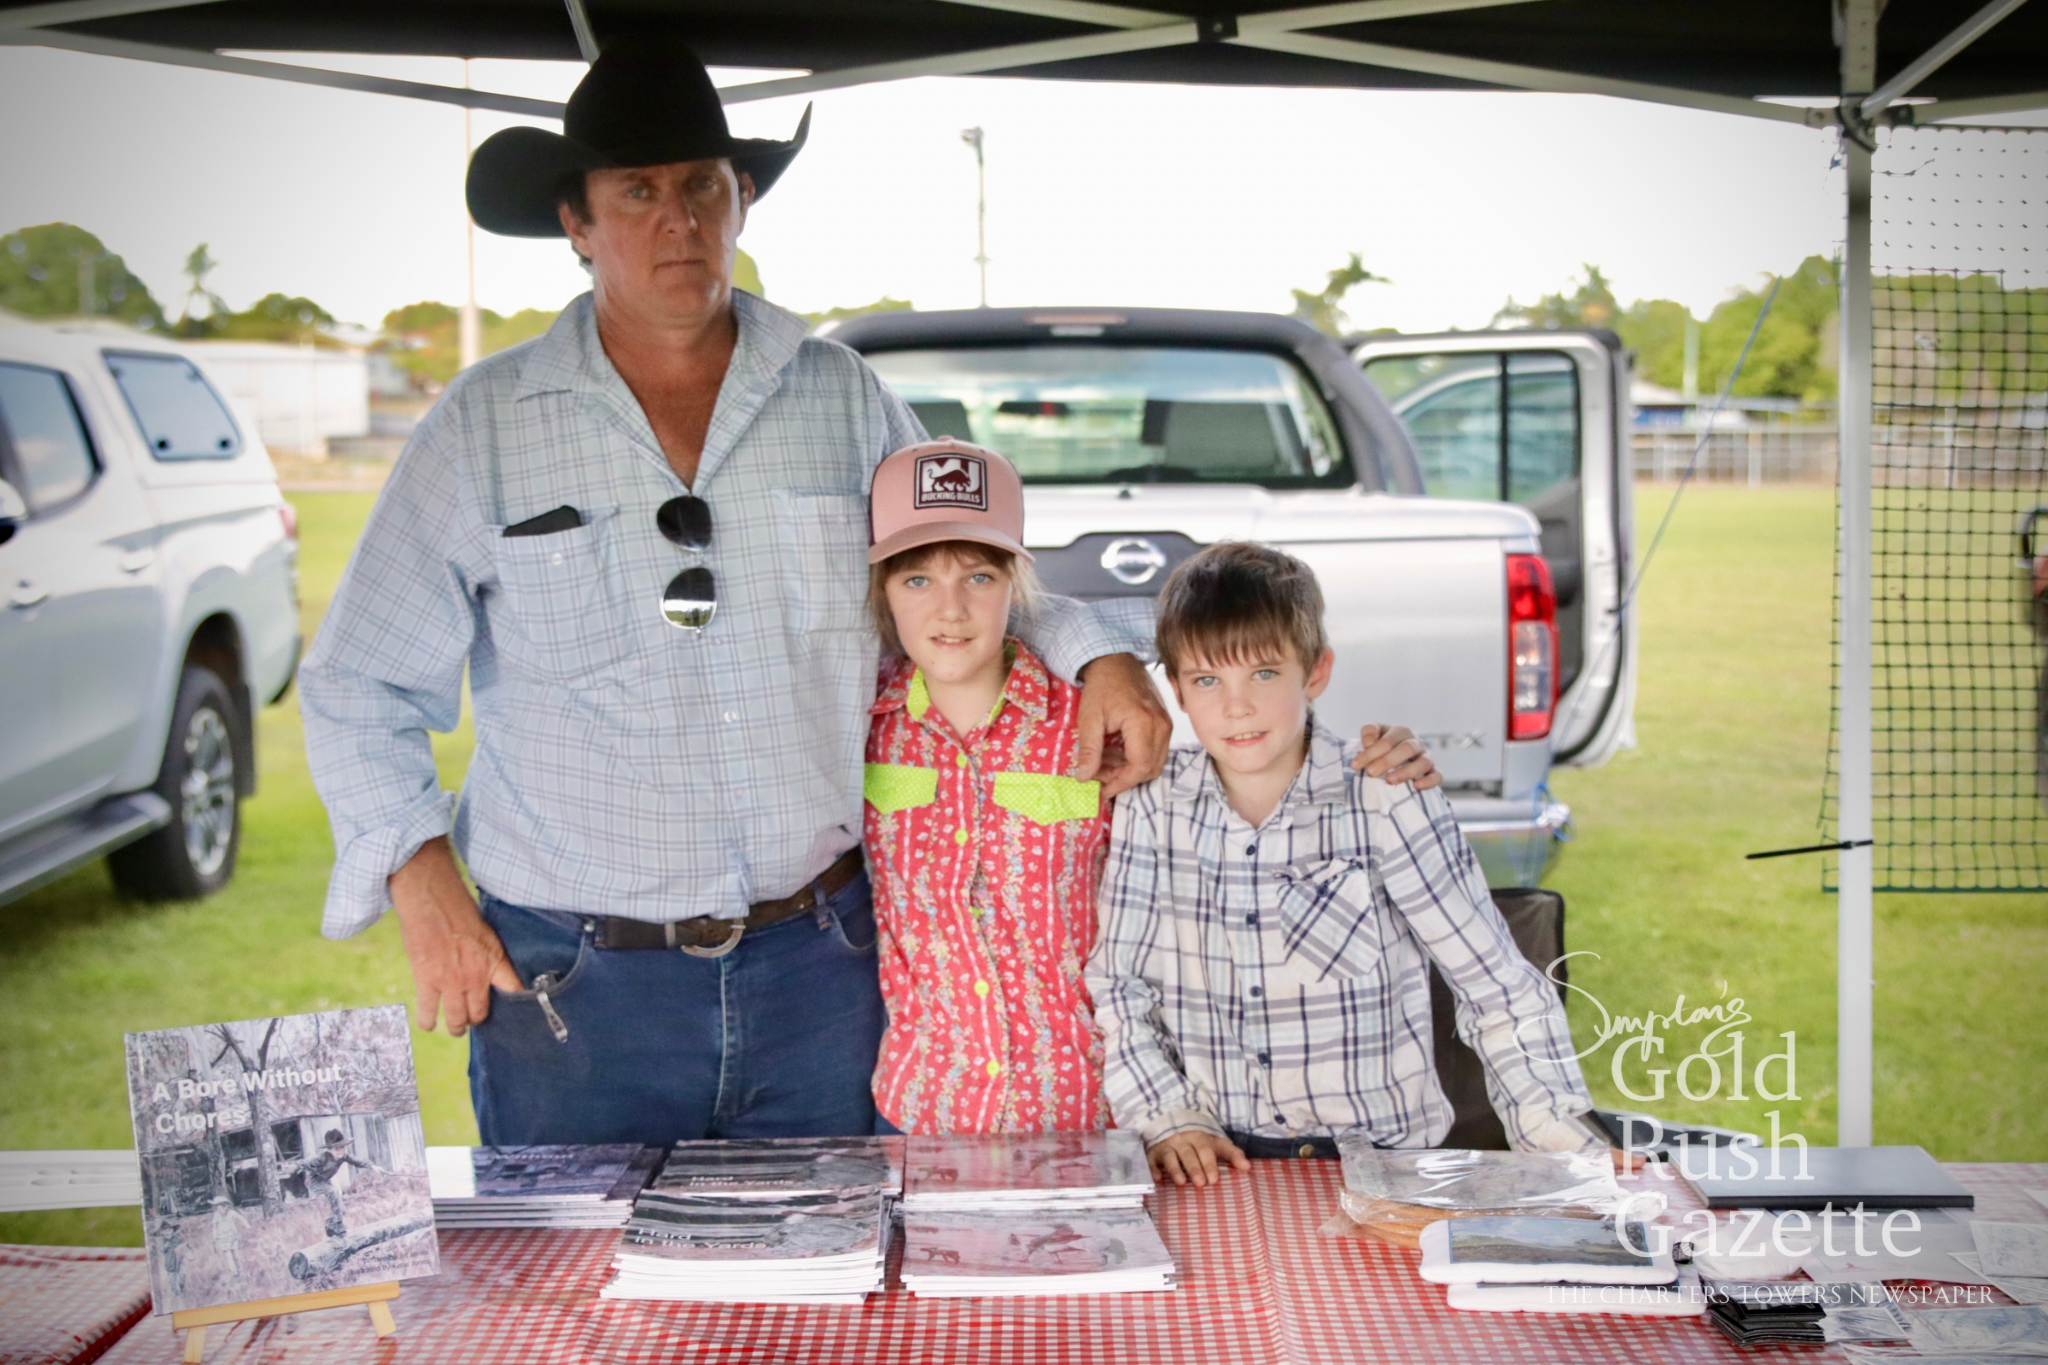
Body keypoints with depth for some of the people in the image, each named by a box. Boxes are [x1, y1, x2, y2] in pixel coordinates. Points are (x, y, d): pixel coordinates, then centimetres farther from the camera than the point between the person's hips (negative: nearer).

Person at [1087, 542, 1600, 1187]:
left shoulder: (1385, 803, -7)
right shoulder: (1151, 807, 0)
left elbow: (1499, 988, -4)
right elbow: (1115, 986, 7)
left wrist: (1567, 1147, -10)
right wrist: (1170, 1121, -4)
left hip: (1378, 1154, -1)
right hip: (1214, 1163, 1)